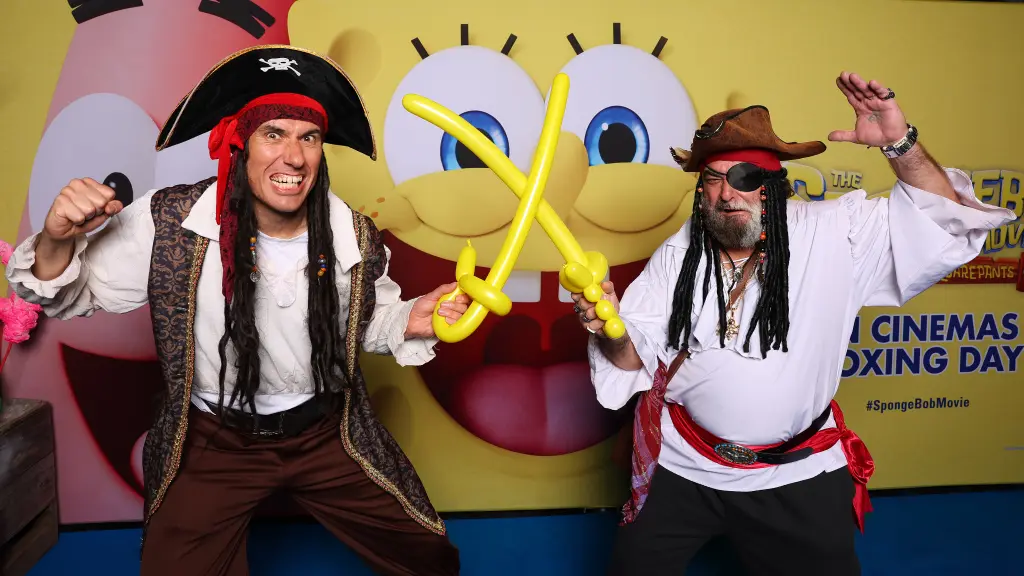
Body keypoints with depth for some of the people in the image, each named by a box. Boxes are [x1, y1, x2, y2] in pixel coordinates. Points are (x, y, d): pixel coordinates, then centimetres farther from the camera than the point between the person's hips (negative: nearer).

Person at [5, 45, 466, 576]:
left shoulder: (355, 236, -13)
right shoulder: (168, 223, -18)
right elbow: (73, 297, -6)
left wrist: (410, 320, -16)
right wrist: (57, 243, -27)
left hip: (326, 431, 2)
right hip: (210, 442, -1)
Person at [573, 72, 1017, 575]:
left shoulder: (833, 235, -10)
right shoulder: (677, 254, -4)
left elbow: (944, 226, -11)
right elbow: (637, 356, -3)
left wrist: (899, 143, -26)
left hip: (798, 478, -1)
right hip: (682, 466, 1)